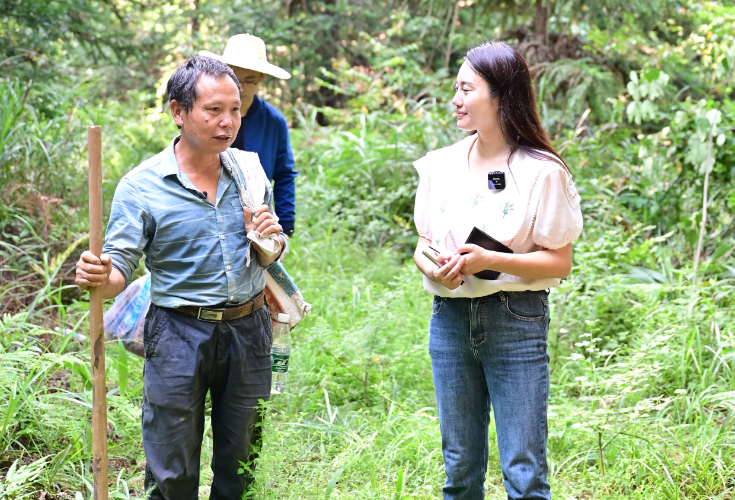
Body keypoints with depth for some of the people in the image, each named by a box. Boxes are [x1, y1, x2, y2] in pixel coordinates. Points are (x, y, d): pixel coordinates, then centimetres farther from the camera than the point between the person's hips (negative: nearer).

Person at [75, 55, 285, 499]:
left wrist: (267, 238, -8)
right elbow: (120, 269, -11)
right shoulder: (141, 186, -9)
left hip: (247, 330, 4)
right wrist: (99, 276, -34)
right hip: (179, 334, -3)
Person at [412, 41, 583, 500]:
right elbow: (422, 246, 14)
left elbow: (559, 262, -7)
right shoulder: (442, 165, 8)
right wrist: (434, 267, -10)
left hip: (516, 320, -5)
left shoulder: (541, 171, -7)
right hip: (451, 319, 5)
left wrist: (488, 261, -20)